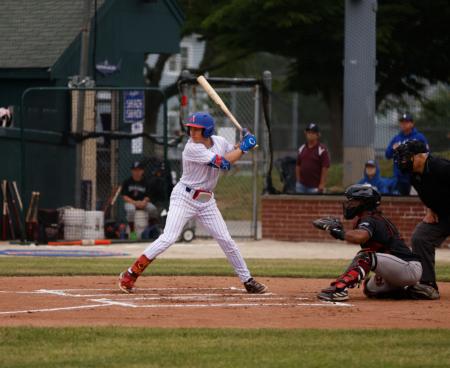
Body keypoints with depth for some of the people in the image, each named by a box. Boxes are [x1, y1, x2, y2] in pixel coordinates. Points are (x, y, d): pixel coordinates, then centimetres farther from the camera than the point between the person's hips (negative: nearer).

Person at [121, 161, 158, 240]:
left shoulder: (145, 183, 6)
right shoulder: (127, 182, -1)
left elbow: (147, 196, 4)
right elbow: (124, 197, -5)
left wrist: (144, 202, -20)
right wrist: (135, 203, -19)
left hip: (143, 203, 2)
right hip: (130, 202, -2)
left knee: (153, 208, -26)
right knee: (130, 209, -38)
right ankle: (132, 232, -24)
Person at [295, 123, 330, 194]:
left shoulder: (322, 150, -8)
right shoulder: (302, 149, 11)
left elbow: (325, 168, -11)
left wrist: (322, 184, -15)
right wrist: (298, 181, 10)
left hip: (314, 187, -6)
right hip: (301, 185, 6)